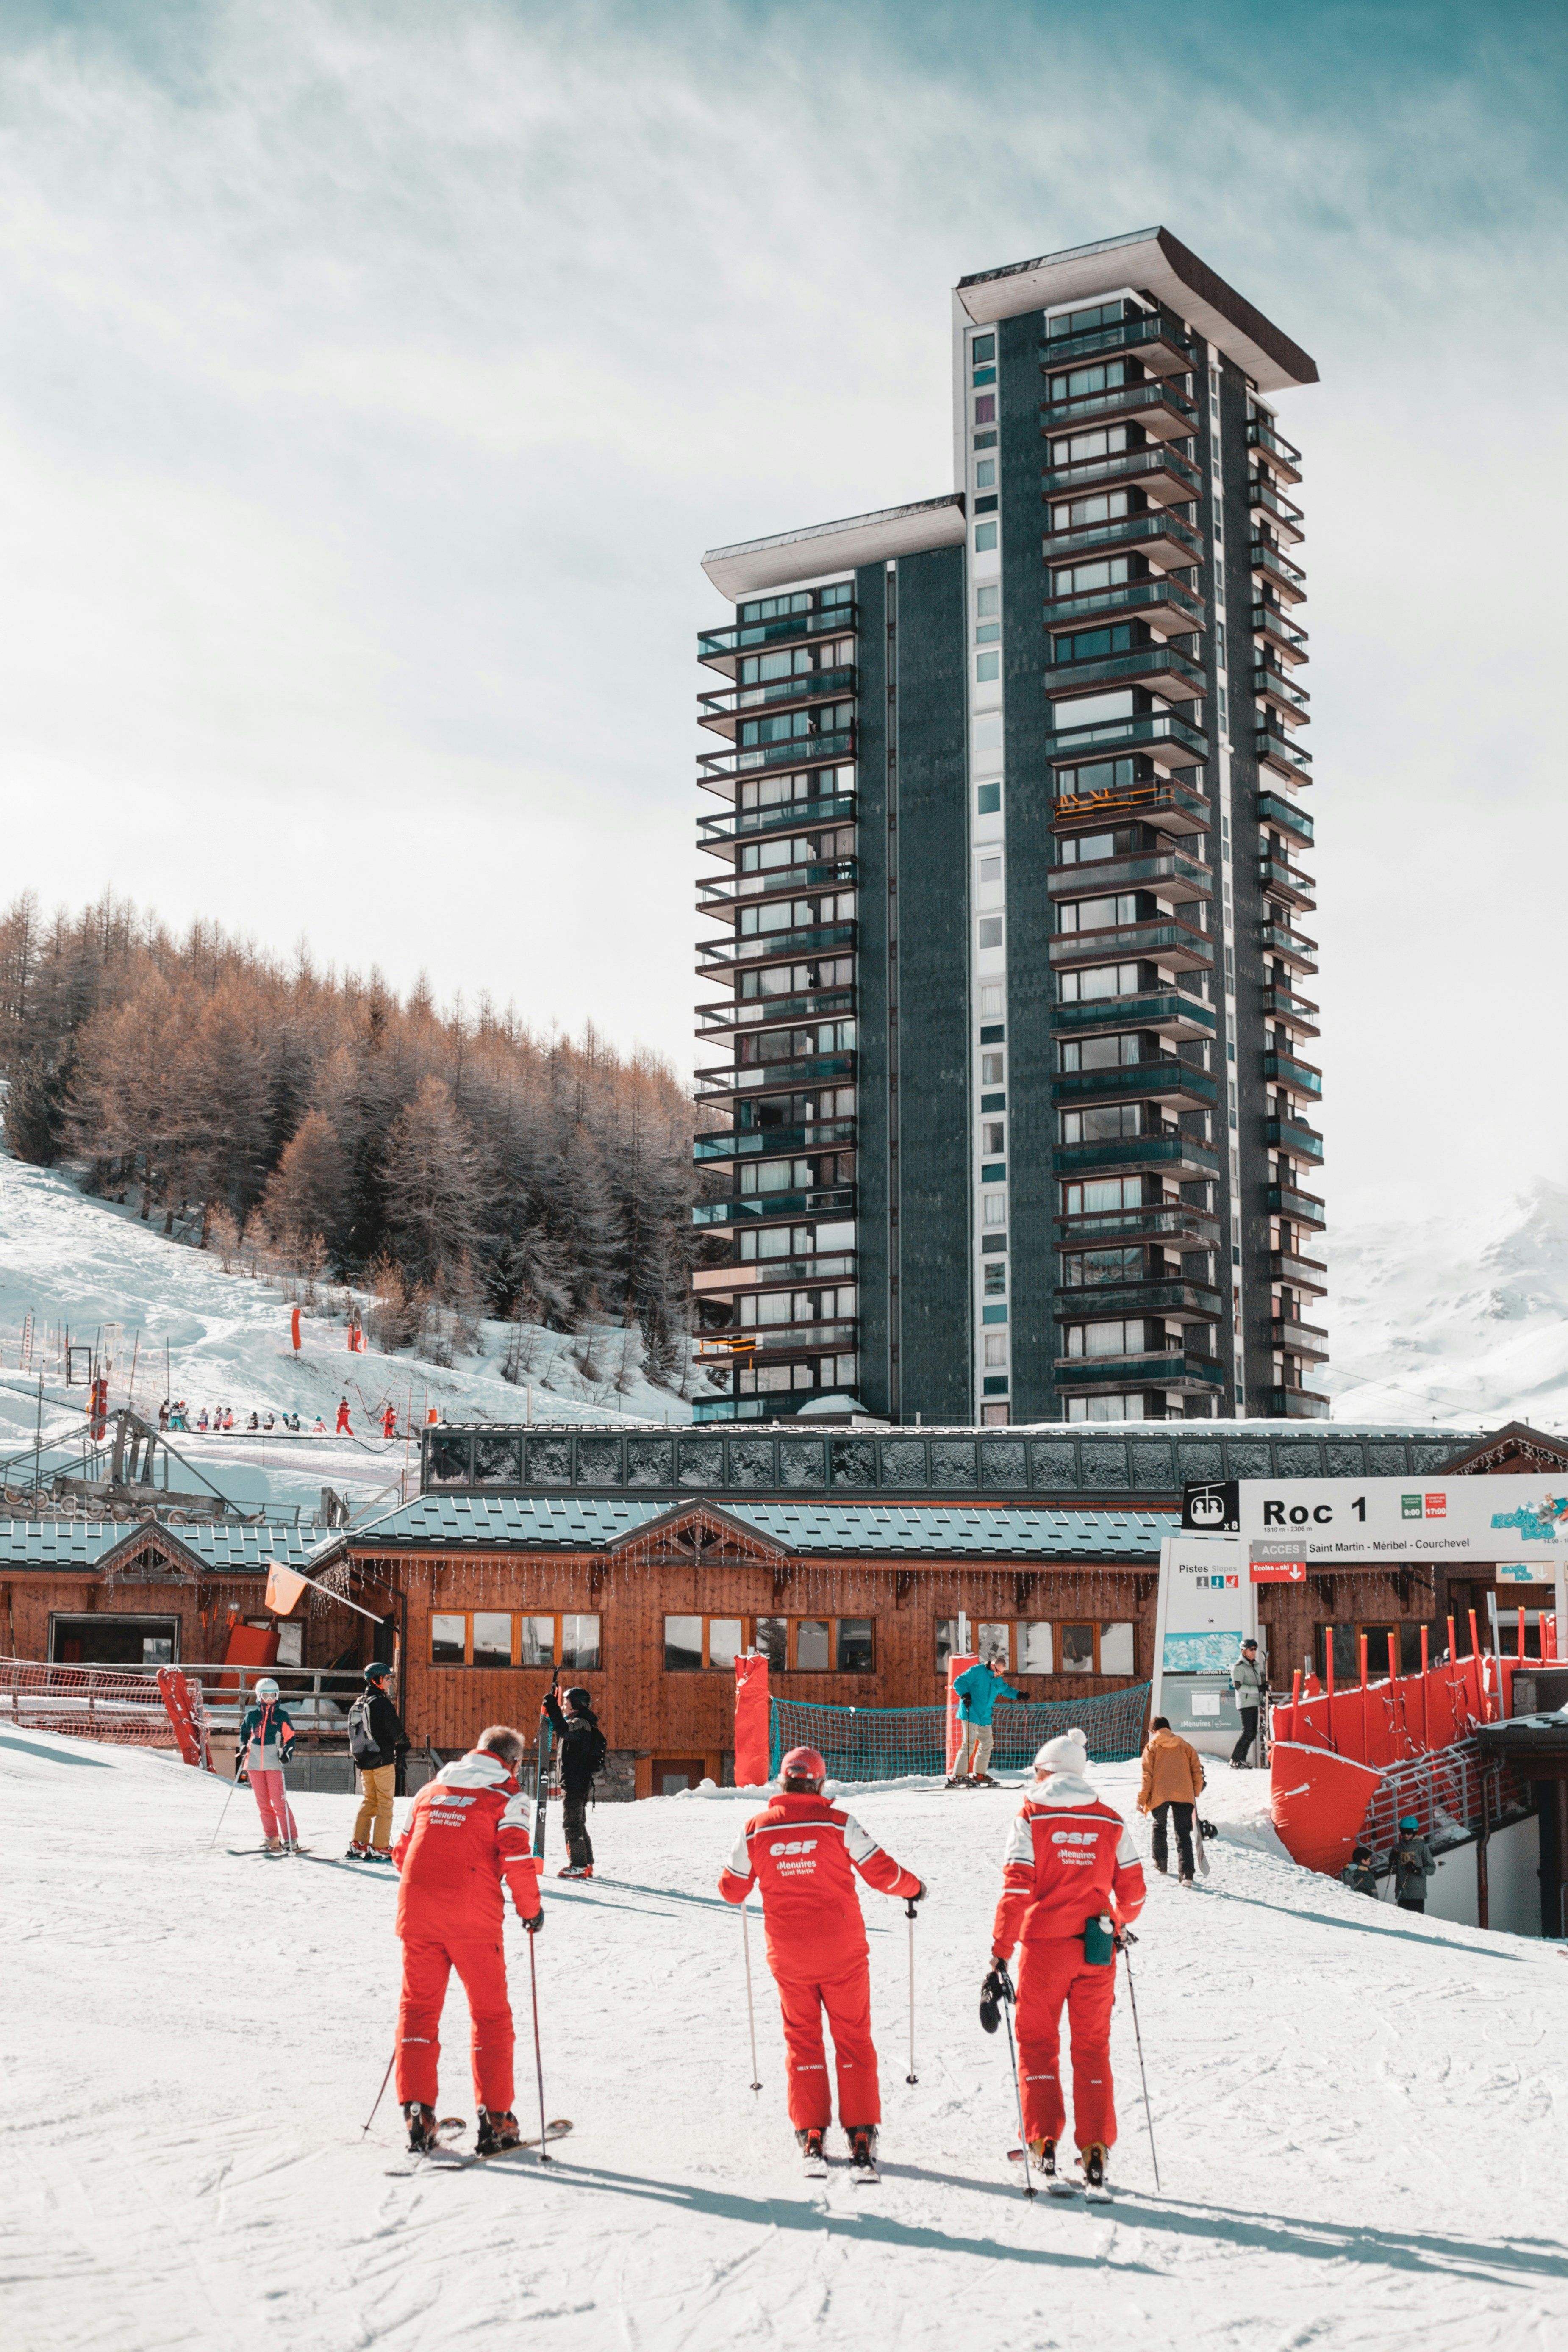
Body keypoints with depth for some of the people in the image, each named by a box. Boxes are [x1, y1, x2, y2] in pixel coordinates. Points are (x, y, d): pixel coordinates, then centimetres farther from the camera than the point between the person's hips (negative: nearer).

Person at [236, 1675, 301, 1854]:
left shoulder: (282, 1716, 3)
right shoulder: (251, 1716, 8)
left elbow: (290, 1738, 5)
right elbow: (244, 1733, 22)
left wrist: (286, 1752, -11)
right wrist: (243, 1747, 5)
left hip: (273, 1764, -3)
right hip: (254, 1764, 3)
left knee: (279, 1802, -9)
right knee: (263, 1804, 7)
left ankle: (291, 1839, -7)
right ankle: (271, 1837, 16)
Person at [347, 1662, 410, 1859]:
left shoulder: (357, 1705, 11)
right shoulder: (382, 1703, -14)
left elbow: (354, 1734, 16)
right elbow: (396, 1731, -14)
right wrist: (404, 1744, 6)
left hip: (364, 1761, 8)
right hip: (383, 1761, -8)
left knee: (368, 1801, 15)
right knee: (385, 1803, -2)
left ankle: (358, 1844, 13)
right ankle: (380, 1847, -3)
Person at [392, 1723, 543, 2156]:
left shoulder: (432, 1788, 17)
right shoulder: (508, 1797, 1)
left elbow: (402, 1852, 18)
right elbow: (517, 1858, -12)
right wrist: (531, 1909, 1)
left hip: (417, 1913, 4)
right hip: (473, 1918, -4)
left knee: (418, 2008, 12)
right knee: (490, 2015, 8)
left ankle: (417, 2112, 4)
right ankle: (495, 2117, 7)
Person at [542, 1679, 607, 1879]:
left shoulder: (581, 1723, -15)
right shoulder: (577, 1723, 19)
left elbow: (563, 1730, -34)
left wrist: (551, 1702, -33)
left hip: (574, 1783, -11)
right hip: (575, 1782, 11)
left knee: (572, 1824, -9)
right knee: (577, 1824, 15)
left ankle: (578, 1866, -7)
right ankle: (586, 1865, 20)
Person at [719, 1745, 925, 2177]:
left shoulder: (756, 1829, -4)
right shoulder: (838, 1824, -9)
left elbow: (732, 1890, 7)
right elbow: (883, 1874, -7)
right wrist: (913, 1887, 13)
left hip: (788, 1954, 2)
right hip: (842, 1950, -1)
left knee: (802, 2039, 14)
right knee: (853, 2038, 9)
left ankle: (809, 2134, 9)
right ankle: (860, 2134, 4)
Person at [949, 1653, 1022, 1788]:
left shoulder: (998, 1680, 16)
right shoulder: (976, 1671, -9)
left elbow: (1005, 1690, 35)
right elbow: (959, 1683, -14)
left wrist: (1018, 1695, 21)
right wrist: (965, 1694, -29)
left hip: (985, 1718, 9)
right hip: (970, 1715, -9)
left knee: (986, 1745, 11)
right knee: (969, 1744, -15)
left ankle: (979, 1774, 23)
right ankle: (957, 1776, -15)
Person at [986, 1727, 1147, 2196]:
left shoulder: (1031, 1816, -4)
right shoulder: (1110, 1821, 6)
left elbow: (1016, 1892, -12)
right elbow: (1132, 1892, 8)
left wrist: (999, 1958, -11)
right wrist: (1119, 1924, 30)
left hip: (1045, 1945, -3)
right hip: (1097, 1949, 3)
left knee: (1037, 2041, 11)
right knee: (1093, 2046, 12)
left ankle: (1042, 2142, 5)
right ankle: (1096, 2149, 6)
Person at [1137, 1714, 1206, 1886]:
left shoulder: (1152, 1747, 4)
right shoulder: (1185, 1746, 13)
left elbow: (1147, 1776, -2)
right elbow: (1197, 1771, 10)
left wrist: (1142, 1800, 1)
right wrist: (1196, 1793, 21)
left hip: (1160, 1795, -2)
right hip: (1184, 1795, 2)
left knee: (1159, 1829, 22)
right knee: (1183, 1835, 1)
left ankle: (1161, 1865, 29)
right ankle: (1187, 1874, -12)